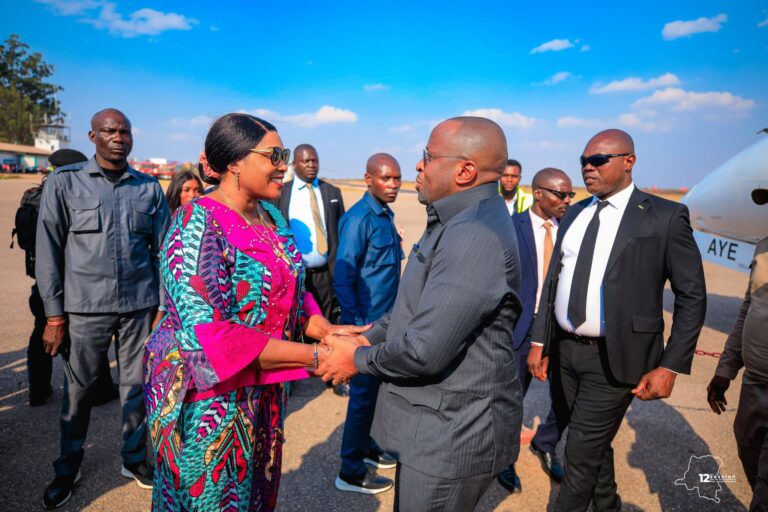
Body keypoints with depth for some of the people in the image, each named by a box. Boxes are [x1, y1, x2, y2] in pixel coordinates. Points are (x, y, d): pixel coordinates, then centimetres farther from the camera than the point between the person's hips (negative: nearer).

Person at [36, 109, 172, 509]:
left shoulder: (150, 187, 4)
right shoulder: (64, 182, 0)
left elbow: (163, 248, 6)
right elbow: (48, 250, -1)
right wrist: (54, 314, -3)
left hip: (139, 305, 2)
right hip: (85, 307, -1)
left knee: (137, 386, 11)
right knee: (79, 390, 11)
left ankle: (134, 458, 31)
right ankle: (68, 467, 33)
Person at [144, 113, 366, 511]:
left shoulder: (270, 216, 2)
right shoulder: (197, 226, -21)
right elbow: (209, 336, -27)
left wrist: (326, 330, -10)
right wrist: (314, 356, -27)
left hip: (263, 390, 7)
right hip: (209, 396, -7)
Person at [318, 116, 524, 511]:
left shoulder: (476, 236, -27)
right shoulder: (456, 222, 9)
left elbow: (424, 351, -29)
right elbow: (417, 306, 15)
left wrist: (358, 359, -12)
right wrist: (366, 338, 2)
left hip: (453, 434, -10)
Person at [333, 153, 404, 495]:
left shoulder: (386, 215, 8)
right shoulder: (359, 219, -17)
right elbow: (343, 278, -19)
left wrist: (389, 319, 11)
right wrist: (357, 326, -19)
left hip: (383, 320, 8)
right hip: (366, 323, -8)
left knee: (373, 390, 20)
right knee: (363, 393, 4)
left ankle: (364, 446, 39)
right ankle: (351, 473, 21)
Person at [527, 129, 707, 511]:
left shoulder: (665, 216, -8)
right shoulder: (574, 214, 8)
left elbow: (692, 297, -6)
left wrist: (670, 366, -11)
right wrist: (539, 341, 6)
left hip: (614, 357, -5)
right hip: (565, 350, 6)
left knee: (581, 455, 1)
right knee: (594, 444, 21)